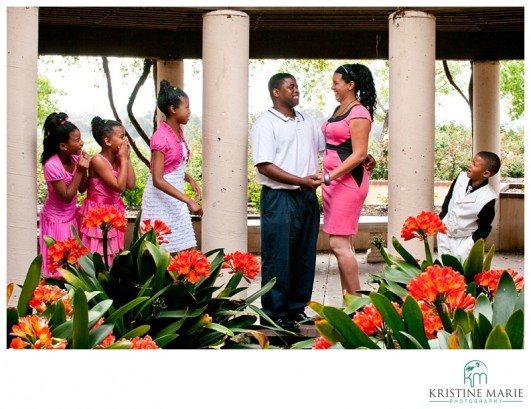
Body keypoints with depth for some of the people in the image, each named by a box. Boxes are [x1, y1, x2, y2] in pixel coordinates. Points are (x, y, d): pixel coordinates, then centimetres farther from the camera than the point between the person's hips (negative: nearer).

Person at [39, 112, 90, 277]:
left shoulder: (75, 157, -9)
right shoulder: (52, 166, -28)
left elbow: (82, 189, -1)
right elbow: (67, 197, -25)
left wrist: (84, 169, -18)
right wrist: (79, 171, -29)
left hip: (71, 216, 6)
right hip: (56, 219, -6)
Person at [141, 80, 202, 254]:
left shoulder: (179, 132, 7)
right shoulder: (161, 137, -18)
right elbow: (157, 180, -24)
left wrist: (190, 180, 4)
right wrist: (189, 201, -28)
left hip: (176, 198, 8)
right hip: (161, 199, -8)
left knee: (188, 252, 7)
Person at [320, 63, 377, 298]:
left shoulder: (359, 113, -11)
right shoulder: (338, 110, 16)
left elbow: (359, 155, -17)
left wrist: (329, 177, -21)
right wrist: (326, 178, 16)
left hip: (348, 180, -9)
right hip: (333, 180, 9)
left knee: (339, 243, -10)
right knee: (342, 243, 10)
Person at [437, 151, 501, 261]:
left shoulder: (488, 197, -25)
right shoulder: (461, 177, -12)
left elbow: (484, 227, -12)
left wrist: (471, 244, -13)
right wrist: (439, 220, 9)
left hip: (465, 240, -5)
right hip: (444, 234, 5)